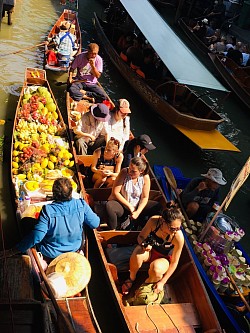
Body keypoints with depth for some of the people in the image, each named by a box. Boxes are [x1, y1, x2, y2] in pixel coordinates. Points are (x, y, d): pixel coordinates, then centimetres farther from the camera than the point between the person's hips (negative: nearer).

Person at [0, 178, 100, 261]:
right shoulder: (81, 205, -22)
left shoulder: (48, 210, -30)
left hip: (51, 254, -3)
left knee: (25, 221, 12)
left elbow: (36, 237, -28)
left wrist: (14, 251, -16)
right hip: (76, 247, 4)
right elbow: (95, 224, -10)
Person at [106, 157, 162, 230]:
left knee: (157, 206, -13)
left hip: (136, 205, 3)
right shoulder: (124, 172, -17)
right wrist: (129, 206, -17)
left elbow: (145, 197, -7)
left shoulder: (145, 177, -11)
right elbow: (115, 192, -16)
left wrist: (138, 212, -21)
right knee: (109, 206, -35)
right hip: (121, 204, -3)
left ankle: (132, 222, -7)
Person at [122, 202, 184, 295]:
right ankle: (131, 278, -1)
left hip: (164, 258, -1)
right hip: (149, 250, 1)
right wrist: (143, 244, -32)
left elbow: (174, 262, -16)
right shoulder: (154, 221, -26)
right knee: (137, 255, -33)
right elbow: (141, 237, -8)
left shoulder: (179, 237, -29)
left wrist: (162, 282, -13)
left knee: (156, 269, -36)